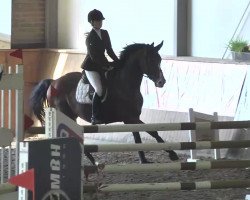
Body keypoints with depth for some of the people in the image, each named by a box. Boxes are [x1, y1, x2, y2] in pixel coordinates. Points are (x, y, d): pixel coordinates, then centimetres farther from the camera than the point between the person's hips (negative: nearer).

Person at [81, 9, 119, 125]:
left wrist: (118, 62, 3)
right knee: (99, 90, -21)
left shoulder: (104, 34, 8)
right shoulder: (90, 37, -14)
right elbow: (93, 57, -19)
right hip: (91, 67, -8)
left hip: (102, 65, 8)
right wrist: (108, 66, -18)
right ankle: (94, 117, -19)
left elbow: (109, 50, 14)